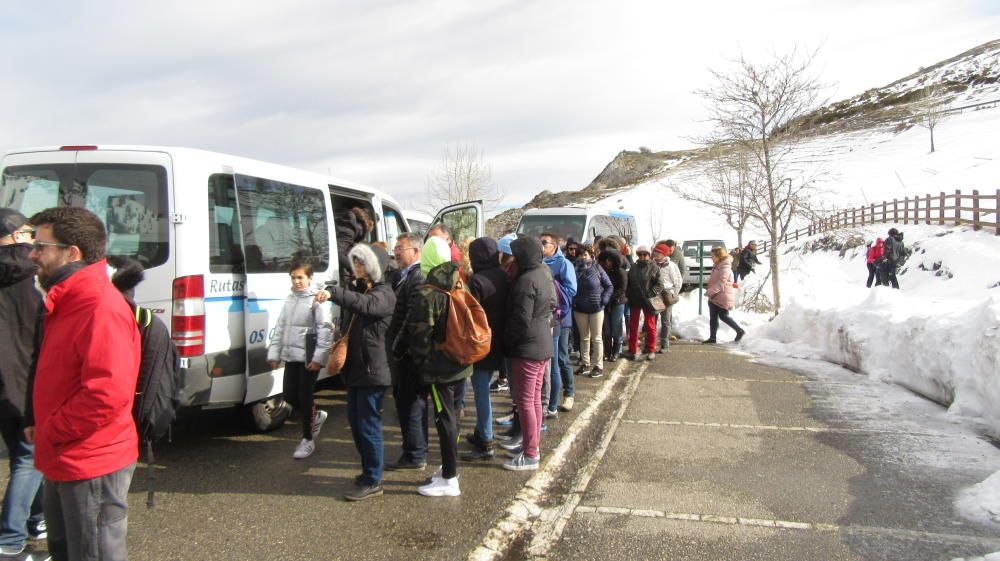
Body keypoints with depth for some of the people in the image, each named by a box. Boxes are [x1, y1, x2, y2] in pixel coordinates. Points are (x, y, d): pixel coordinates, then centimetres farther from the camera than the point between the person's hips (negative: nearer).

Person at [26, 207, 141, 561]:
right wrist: (39, 422, 10)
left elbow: (107, 393, -32)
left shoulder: (102, 309, -24)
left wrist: (50, 432, -19)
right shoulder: (67, 302, 11)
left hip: (91, 467, -10)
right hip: (63, 461, 10)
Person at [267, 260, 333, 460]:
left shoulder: (317, 300, -10)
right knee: (289, 394, 10)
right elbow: (280, 327, 15)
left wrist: (319, 357, -18)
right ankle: (316, 416, 35)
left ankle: (308, 439, 14)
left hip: (309, 357, -7)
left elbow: (325, 330, -14)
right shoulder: (290, 299, 13)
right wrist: (274, 353, 9)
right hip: (291, 355, 7)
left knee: (305, 396, -1)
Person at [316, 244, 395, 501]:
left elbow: (367, 305, -34)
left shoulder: (384, 293, -11)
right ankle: (370, 470, 31)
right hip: (354, 367, 9)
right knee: (355, 421, 16)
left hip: (373, 369, -9)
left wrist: (334, 292, -42)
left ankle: (373, 482, 5)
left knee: (368, 424, -4)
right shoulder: (356, 288, 14)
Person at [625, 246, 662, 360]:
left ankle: (651, 350, 14)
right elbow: (628, 282, 17)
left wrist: (651, 294, -18)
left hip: (648, 301, -4)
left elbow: (659, 284, -8)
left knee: (650, 326, 4)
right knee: (633, 326, 9)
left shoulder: (654, 267, -4)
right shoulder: (633, 267, 9)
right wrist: (629, 294, 4)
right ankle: (633, 350, 18)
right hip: (634, 300, 4)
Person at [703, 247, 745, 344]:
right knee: (713, 317, 8)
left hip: (723, 297, -10)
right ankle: (712, 337, 11)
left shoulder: (725, 268, -18)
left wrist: (710, 291, -28)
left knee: (723, 316, -1)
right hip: (715, 297, 10)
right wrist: (708, 286, 12)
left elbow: (721, 282, -25)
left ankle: (740, 331, 14)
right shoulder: (717, 266, 13)